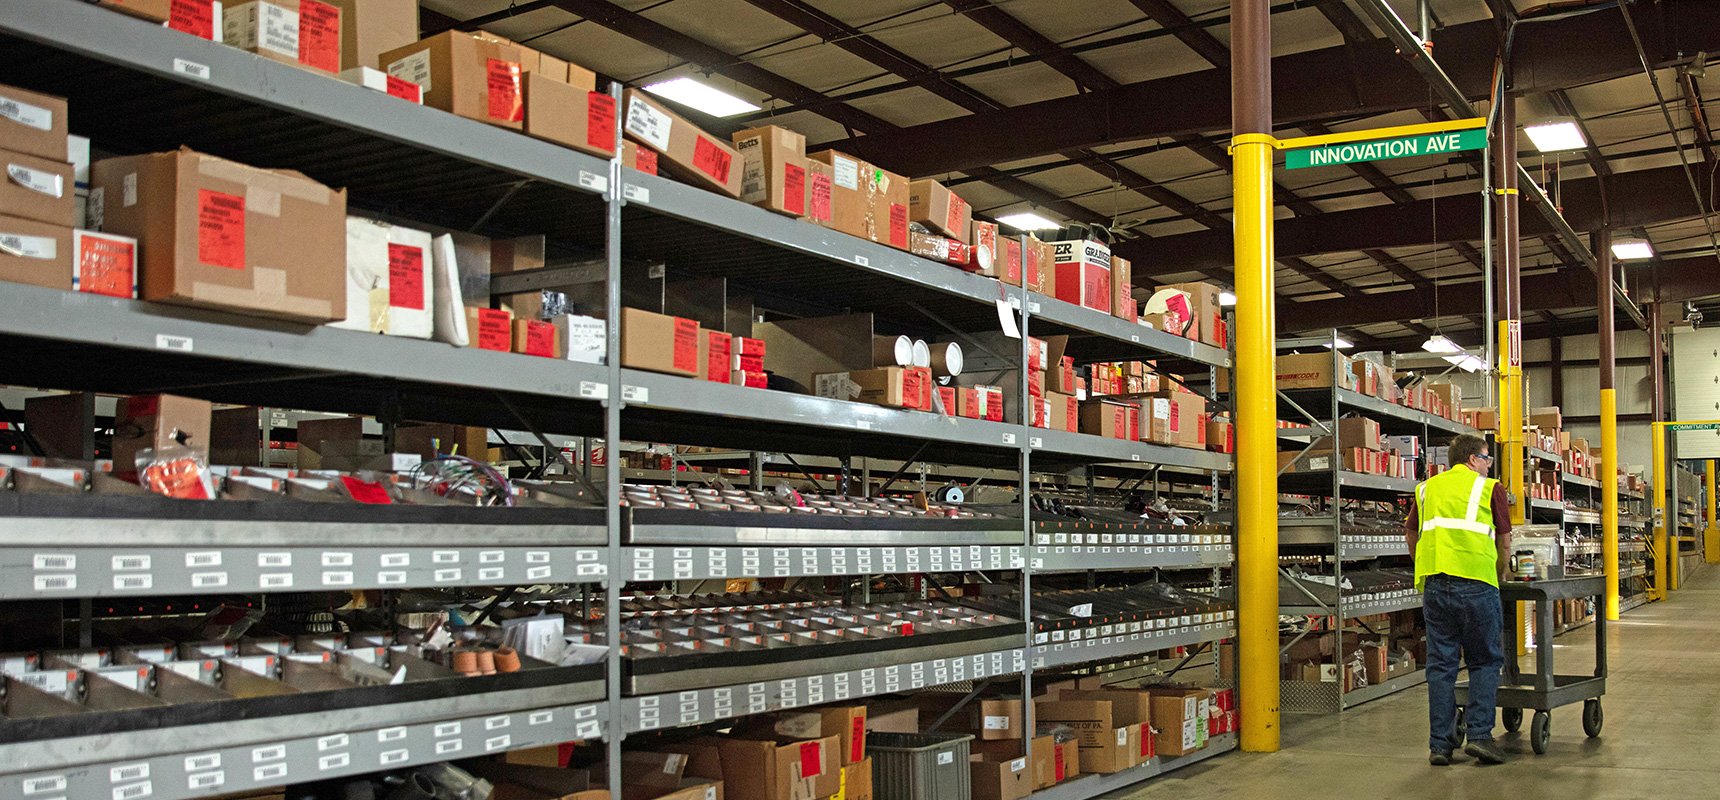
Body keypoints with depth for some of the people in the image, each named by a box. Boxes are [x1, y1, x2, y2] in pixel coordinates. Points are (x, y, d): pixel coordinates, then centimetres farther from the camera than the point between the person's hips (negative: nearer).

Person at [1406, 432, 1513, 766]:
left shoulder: (1427, 488, 17)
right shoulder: (1490, 488, 6)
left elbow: (1412, 536, 22)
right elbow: (1504, 542, 11)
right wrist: (1499, 575, 28)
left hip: (1435, 585, 3)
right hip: (1476, 583, -3)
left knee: (1441, 665, 7)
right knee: (1485, 662, 9)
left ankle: (1440, 744, 6)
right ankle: (1480, 735, 1)